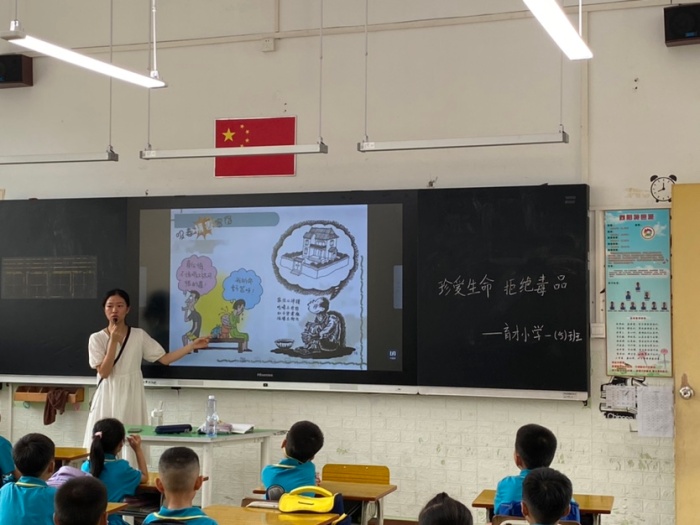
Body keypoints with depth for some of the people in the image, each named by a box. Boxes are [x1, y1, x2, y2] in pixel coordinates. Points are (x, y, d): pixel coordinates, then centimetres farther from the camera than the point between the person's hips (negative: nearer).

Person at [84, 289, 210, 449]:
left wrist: (192, 345, -6)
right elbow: (104, 372, -10)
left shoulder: (139, 335, 4)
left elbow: (164, 359, 2)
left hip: (132, 398, 1)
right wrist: (113, 341, -15)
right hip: (108, 399, -1)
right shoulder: (97, 338, -1)